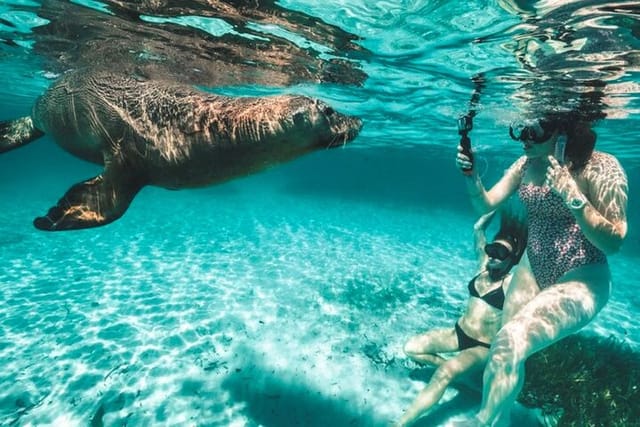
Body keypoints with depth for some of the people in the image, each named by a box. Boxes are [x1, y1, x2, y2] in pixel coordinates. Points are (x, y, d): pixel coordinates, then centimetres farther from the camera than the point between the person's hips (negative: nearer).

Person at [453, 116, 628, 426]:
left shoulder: (600, 167, -17)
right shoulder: (527, 164, -1)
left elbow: (614, 242, -18)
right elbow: (485, 205, -1)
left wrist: (572, 195, -32)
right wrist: (471, 176, -19)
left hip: (581, 279, -5)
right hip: (532, 270, 6)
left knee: (510, 343, -22)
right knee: (504, 351, 8)